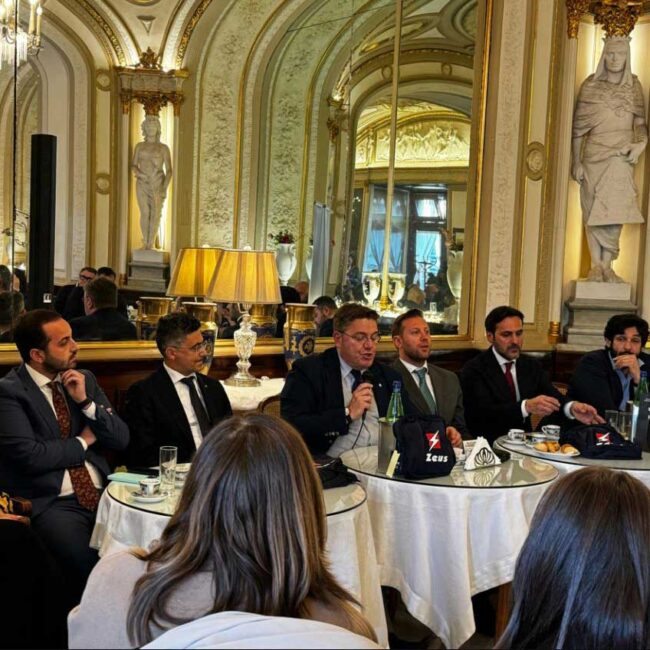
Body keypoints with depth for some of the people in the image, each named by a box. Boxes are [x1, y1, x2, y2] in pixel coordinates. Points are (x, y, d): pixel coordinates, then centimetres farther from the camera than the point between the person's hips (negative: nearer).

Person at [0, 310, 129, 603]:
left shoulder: (85, 380, 13)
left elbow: (121, 439, 11)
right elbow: (29, 455, -15)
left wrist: (86, 401, -4)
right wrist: (83, 442, -1)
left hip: (102, 492, 5)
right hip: (51, 502, -5)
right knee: (88, 567, -29)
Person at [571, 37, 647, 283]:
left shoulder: (634, 86, 8)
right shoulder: (590, 85, 2)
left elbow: (640, 122, 9)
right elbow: (578, 126, 1)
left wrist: (641, 143, -12)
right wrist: (576, 161, -4)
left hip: (621, 156, 1)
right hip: (594, 154, -1)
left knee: (615, 210, -7)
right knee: (593, 210, 0)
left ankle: (607, 265, 0)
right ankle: (596, 265, 5)